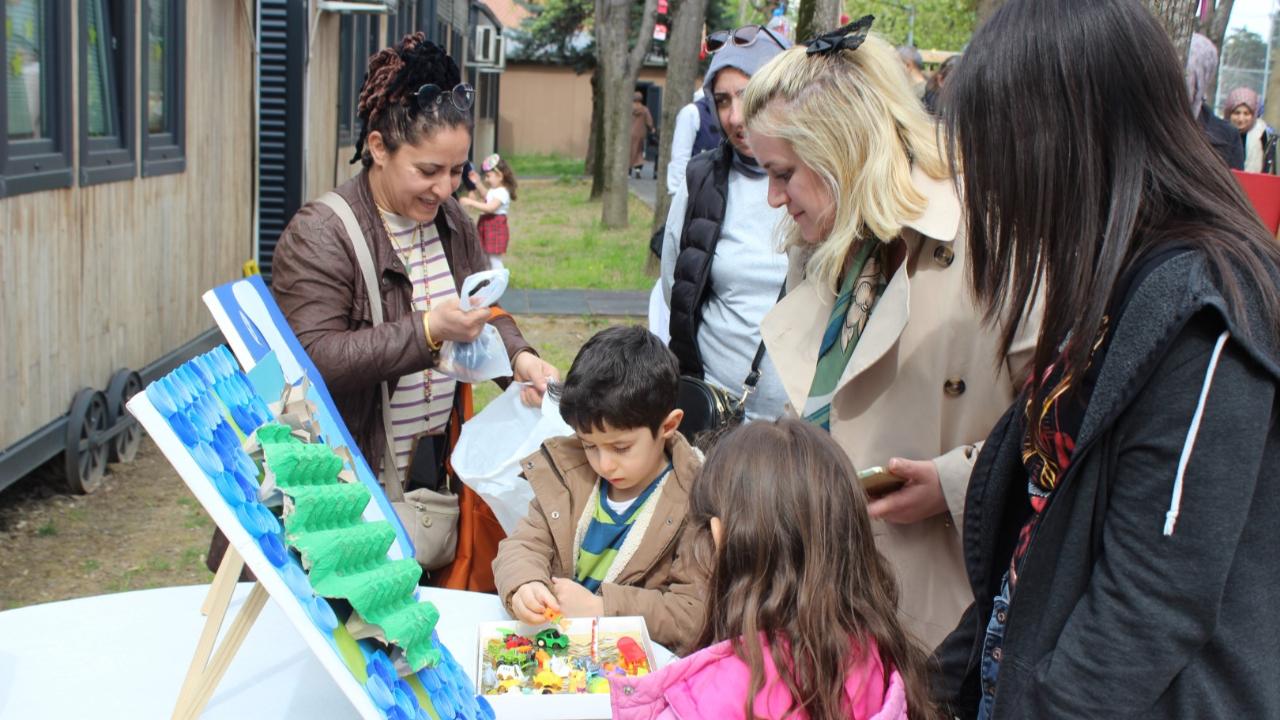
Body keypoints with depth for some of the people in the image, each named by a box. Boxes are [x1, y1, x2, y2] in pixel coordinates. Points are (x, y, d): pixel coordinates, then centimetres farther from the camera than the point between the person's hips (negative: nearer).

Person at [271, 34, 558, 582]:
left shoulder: (450, 220, 8)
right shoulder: (319, 235, -14)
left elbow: (485, 312, 16)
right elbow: (313, 359, -22)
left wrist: (518, 356, -6)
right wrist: (426, 330, -30)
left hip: (437, 470, 6)